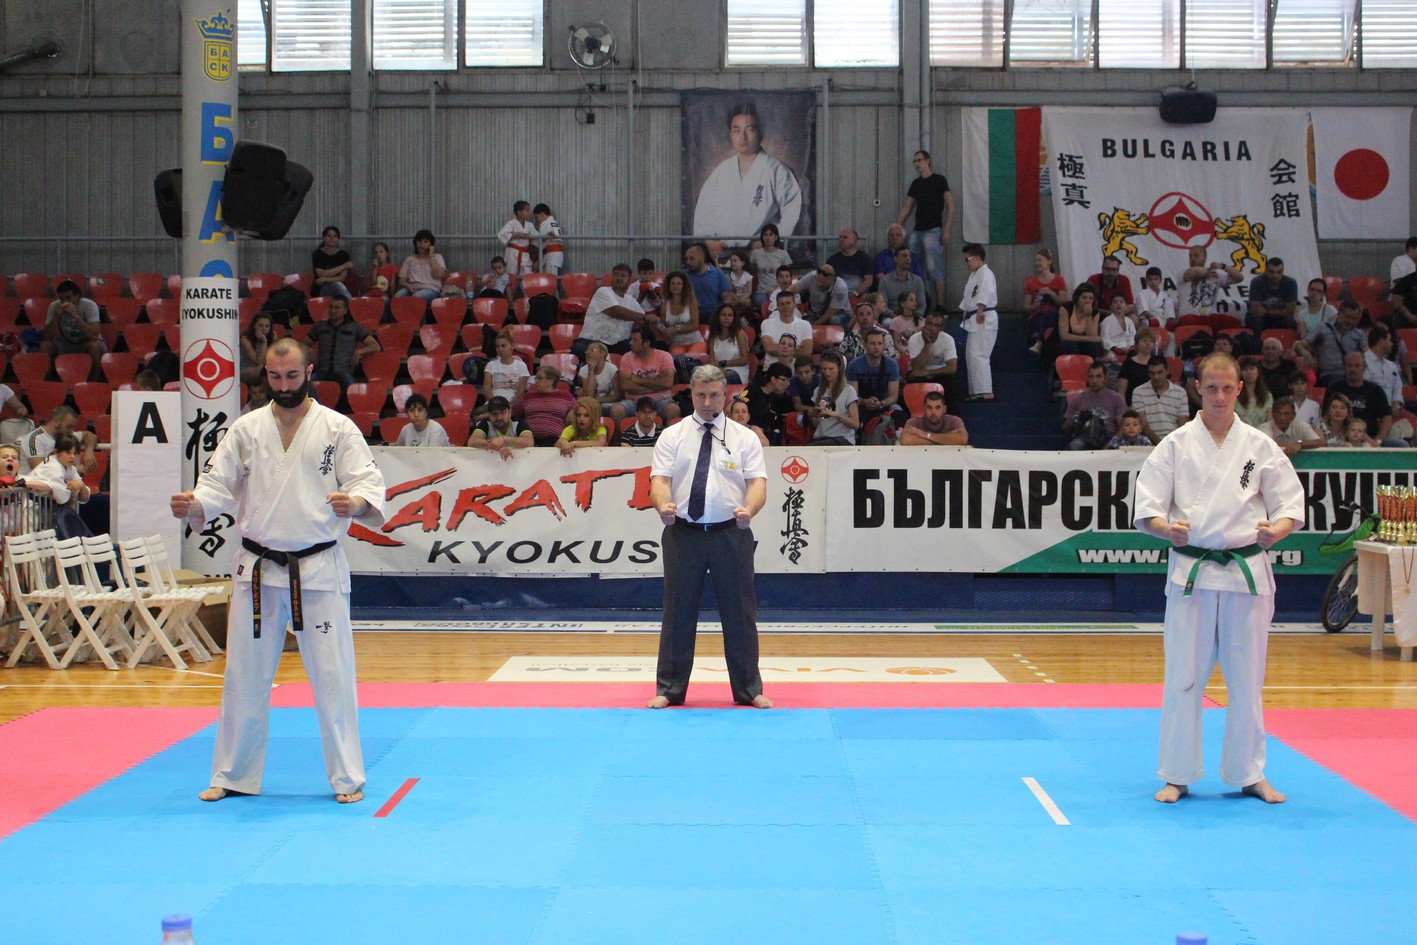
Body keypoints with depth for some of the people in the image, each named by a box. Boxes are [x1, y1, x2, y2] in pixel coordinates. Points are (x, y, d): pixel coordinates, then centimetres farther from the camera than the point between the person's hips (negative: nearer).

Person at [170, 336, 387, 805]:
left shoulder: (338, 428, -1)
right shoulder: (246, 429, 6)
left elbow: (369, 482, -7)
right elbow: (218, 483, 3)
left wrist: (356, 503, -30)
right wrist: (193, 506, -18)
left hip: (319, 570, -2)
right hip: (257, 569, 3)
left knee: (332, 676, -1)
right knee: (245, 676, 8)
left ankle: (347, 778, 10)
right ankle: (233, 775, 21)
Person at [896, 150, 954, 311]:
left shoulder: (939, 180, -3)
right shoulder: (916, 183, 15)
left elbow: (950, 205, -7)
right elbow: (907, 207, 18)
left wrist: (946, 230, -14)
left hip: (933, 231, -7)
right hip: (917, 230, 7)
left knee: (934, 269, -9)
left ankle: (939, 305, -6)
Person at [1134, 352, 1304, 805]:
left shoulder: (1259, 446, 5)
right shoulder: (1176, 445, 2)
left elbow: (1291, 503, 5)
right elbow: (1147, 509, -2)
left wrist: (1276, 531, -17)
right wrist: (1167, 527, -24)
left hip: (1247, 573, 1)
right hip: (1191, 573, -1)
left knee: (1247, 677, 7)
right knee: (1183, 676, 1)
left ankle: (1250, 774, 20)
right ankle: (1178, 775, 12)